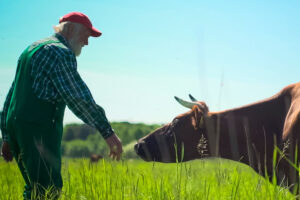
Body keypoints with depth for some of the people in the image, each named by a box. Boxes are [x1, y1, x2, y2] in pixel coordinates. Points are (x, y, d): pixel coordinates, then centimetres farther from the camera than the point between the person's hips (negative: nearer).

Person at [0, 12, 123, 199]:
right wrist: (108, 132, -17)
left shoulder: (32, 49, 23)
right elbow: (78, 97, -17)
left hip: (16, 126, 10)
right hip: (39, 129, -10)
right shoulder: (60, 52, -7)